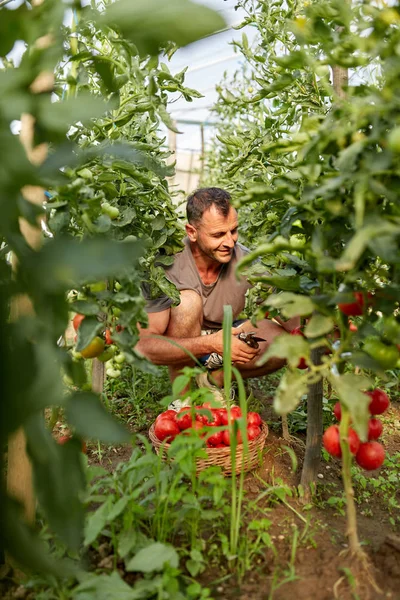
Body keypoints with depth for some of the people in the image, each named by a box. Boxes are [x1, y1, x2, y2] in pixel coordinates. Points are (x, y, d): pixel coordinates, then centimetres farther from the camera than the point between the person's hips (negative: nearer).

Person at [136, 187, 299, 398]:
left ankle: (214, 379, 0)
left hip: (224, 334, 3)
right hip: (179, 345, -3)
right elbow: (143, 346, -34)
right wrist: (211, 344, -45)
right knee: (188, 301, -34)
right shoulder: (167, 265, -30)